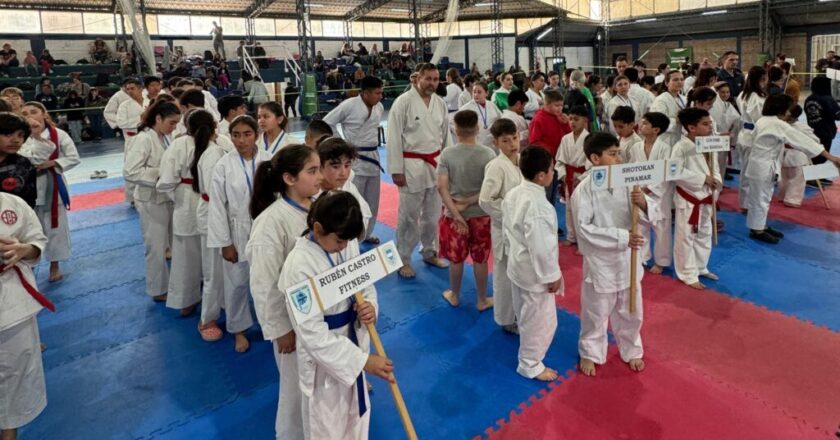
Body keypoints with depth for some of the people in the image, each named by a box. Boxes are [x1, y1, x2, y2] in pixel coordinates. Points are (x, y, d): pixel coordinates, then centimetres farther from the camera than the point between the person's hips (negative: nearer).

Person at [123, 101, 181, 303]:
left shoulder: (164, 138, 7)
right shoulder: (144, 139, -17)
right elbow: (130, 172, -23)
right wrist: (160, 174, -23)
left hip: (168, 197, 8)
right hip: (151, 201, -7)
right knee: (156, 247, 6)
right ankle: (158, 290, 23)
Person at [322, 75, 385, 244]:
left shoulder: (379, 107, 2)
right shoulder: (349, 105, -16)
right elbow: (327, 122, -9)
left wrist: (373, 141, 10)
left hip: (373, 157, 7)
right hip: (354, 159, -7)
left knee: (372, 199, 16)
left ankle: (366, 233, 33)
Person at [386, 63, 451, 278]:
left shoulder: (440, 103, 6)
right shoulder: (403, 102, -11)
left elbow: (446, 136, 13)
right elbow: (394, 138, -12)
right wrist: (396, 170, -13)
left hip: (436, 165, 6)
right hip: (412, 166, -5)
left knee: (433, 214, 16)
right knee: (409, 216, 3)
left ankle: (430, 252, 35)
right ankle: (403, 259, 19)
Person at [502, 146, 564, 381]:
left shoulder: (513, 194, -2)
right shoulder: (538, 205, -31)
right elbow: (541, 246, -28)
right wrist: (552, 275, -16)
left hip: (517, 266, 10)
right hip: (534, 272, -9)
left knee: (527, 315, 29)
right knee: (541, 320, 10)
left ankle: (529, 354, 51)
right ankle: (530, 364, 27)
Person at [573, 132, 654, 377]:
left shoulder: (626, 183, -4)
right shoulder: (584, 190, -17)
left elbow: (649, 218, -2)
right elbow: (584, 229, -21)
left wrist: (643, 204, -25)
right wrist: (621, 237, -26)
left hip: (627, 260, 5)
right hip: (599, 262, -4)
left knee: (630, 312, 22)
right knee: (596, 313, 14)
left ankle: (631, 350, 46)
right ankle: (590, 353, 37)